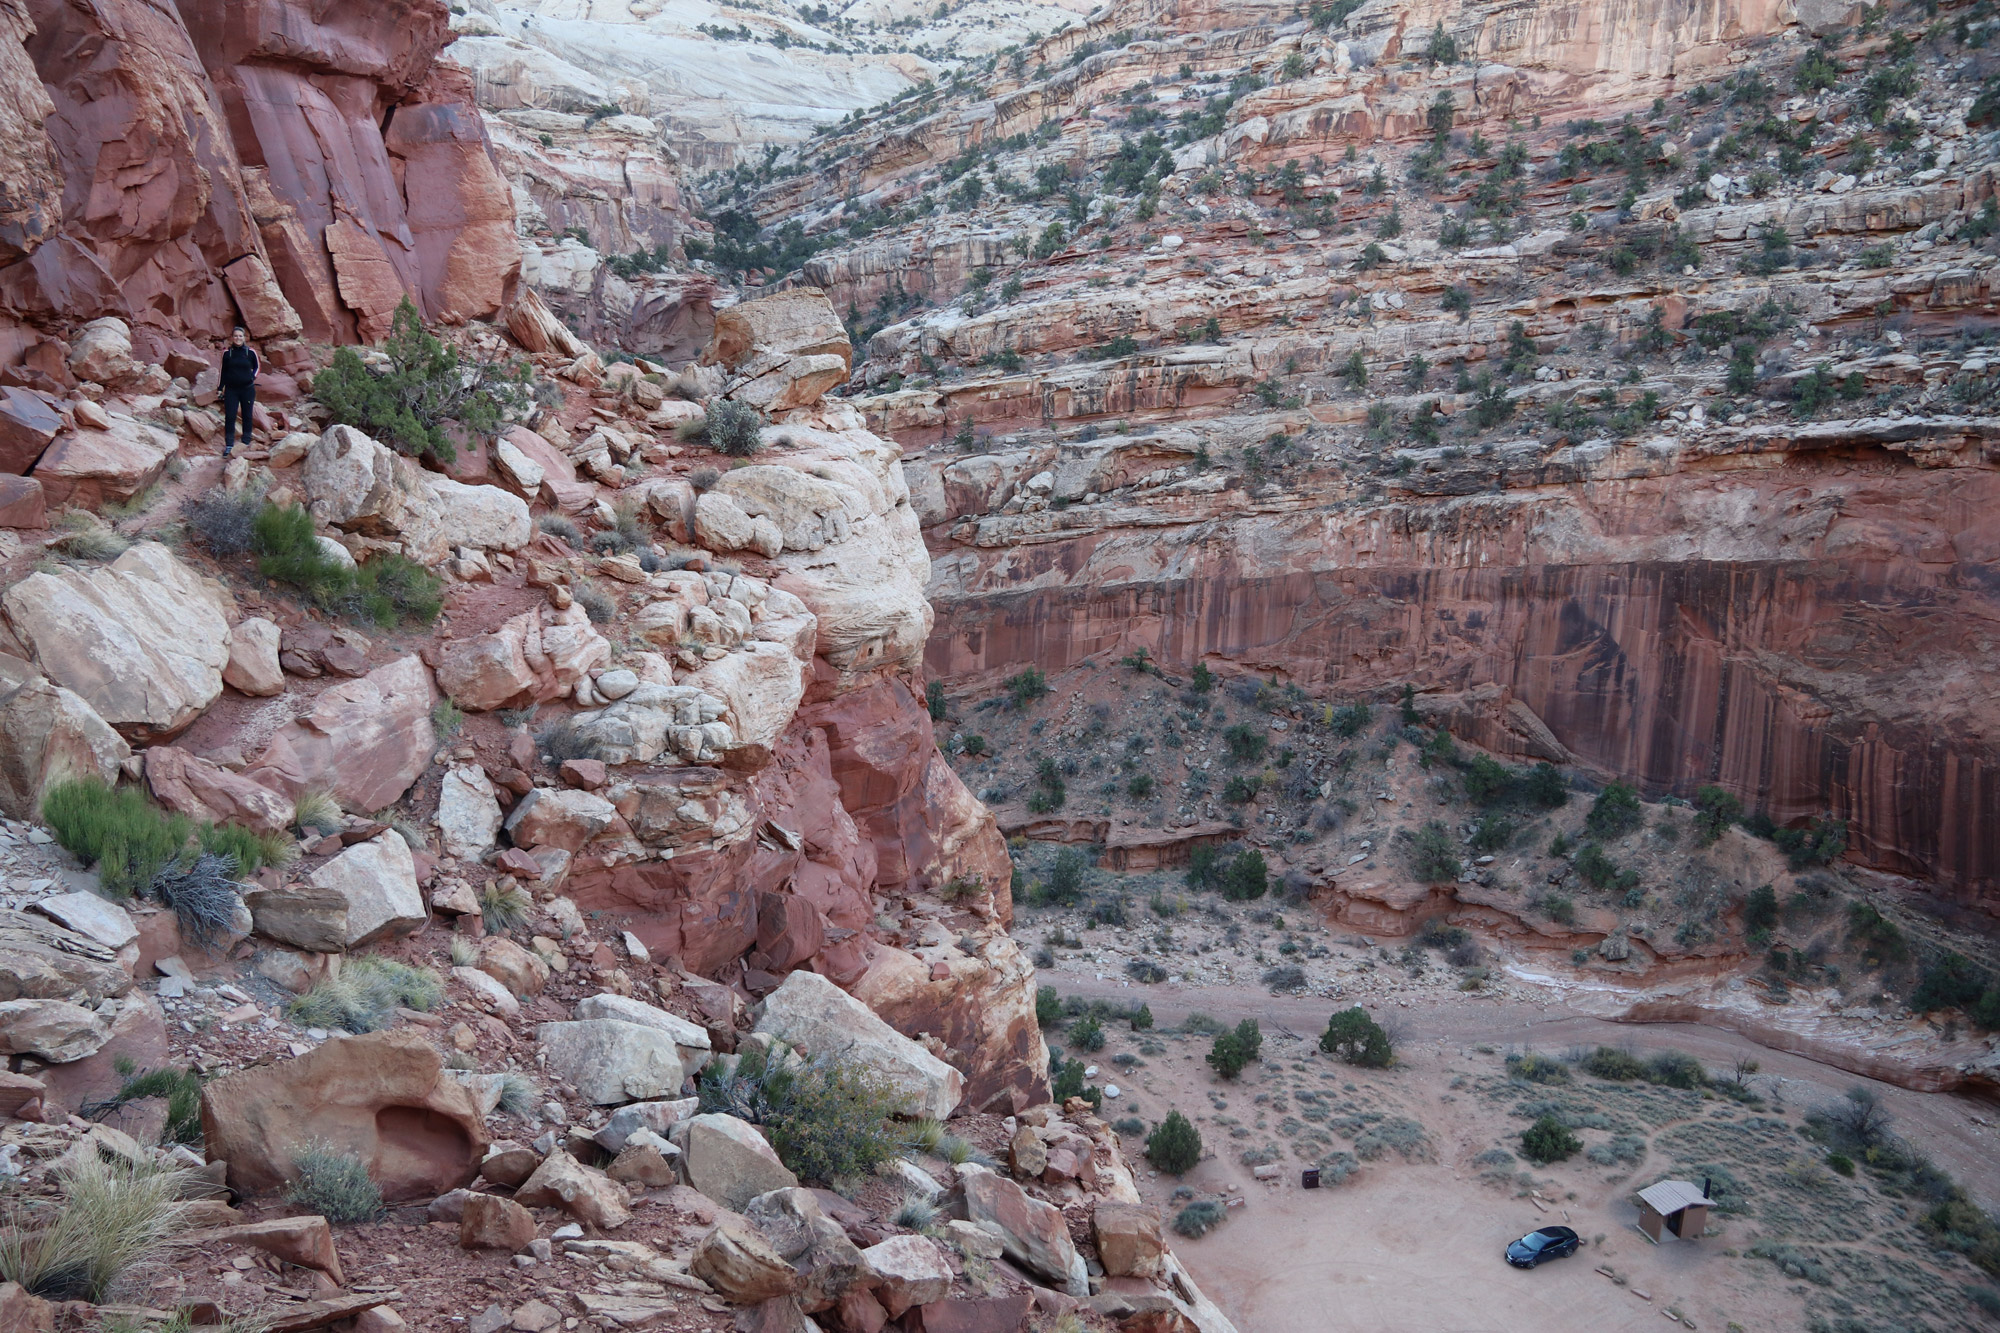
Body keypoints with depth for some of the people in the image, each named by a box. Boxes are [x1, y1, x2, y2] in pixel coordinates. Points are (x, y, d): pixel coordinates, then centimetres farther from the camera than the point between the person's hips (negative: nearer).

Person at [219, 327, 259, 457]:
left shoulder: (251, 352, -1)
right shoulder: (227, 352, 0)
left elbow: (257, 367, 13)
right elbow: (223, 371, 8)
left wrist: (253, 377, -6)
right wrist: (220, 388, 7)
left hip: (247, 389, 0)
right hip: (231, 390, 0)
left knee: (247, 417, 9)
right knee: (229, 417, -5)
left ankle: (246, 443, 20)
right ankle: (229, 445, -1)